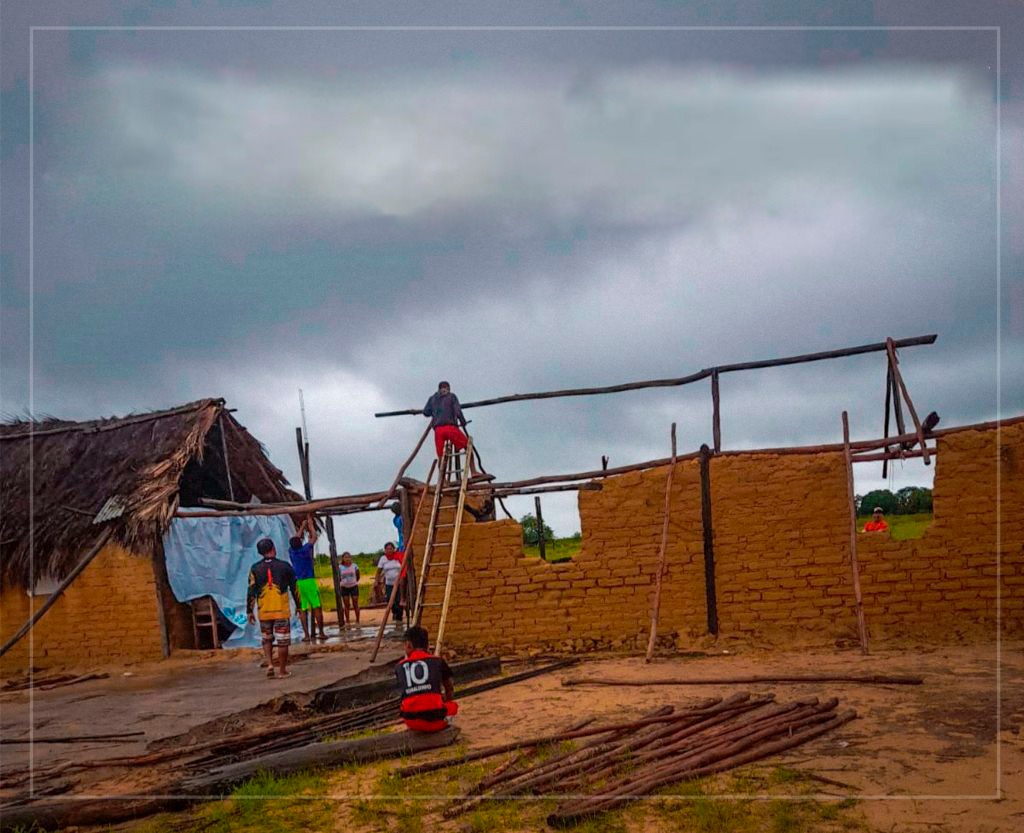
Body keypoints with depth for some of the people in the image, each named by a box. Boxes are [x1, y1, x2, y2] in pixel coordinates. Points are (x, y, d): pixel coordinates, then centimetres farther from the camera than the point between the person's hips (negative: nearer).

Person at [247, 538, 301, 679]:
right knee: (282, 641, 5)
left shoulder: (255, 568, 0)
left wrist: (249, 611, 5)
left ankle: (270, 664, 3)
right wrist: (298, 605, 17)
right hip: (282, 611, -2)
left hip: (264, 612, 2)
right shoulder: (284, 566, -2)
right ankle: (282, 671, 9)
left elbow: (251, 591, -2)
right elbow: (294, 588, 5)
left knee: (267, 639, 19)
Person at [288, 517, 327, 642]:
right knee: (317, 607, 0)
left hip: (298, 583, 4)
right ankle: (321, 633, -1)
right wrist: (311, 524, 15)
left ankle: (307, 635, -1)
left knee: (303, 610, 3)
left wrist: (302, 526, 30)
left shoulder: (291, 551, 3)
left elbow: (296, 538, 21)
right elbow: (314, 537, 3)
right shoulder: (304, 549, -9)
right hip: (309, 581, -4)